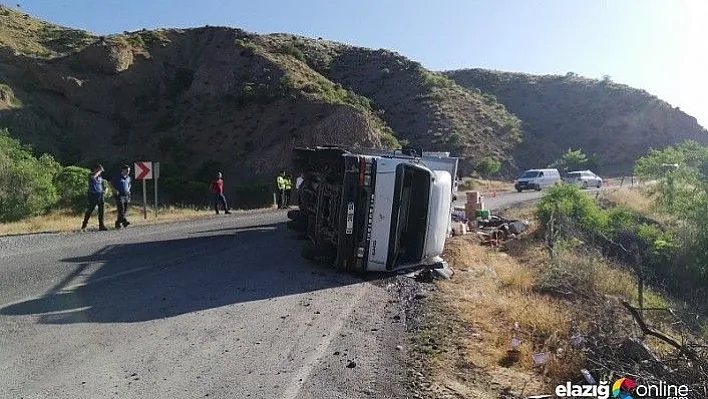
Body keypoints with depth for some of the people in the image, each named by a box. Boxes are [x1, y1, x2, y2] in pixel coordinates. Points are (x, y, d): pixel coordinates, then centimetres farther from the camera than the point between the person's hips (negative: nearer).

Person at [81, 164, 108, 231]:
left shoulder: (100, 177, 15)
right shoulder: (91, 175, -5)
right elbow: (93, 177, -30)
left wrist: (104, 188, 9)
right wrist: (99, 171, -16)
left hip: (100, 195, 6)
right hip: (93, 195, -6)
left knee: (101, 210, 1)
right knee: (90, 210, -2)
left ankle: (101, 225, 4)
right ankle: (84, 225, 12)